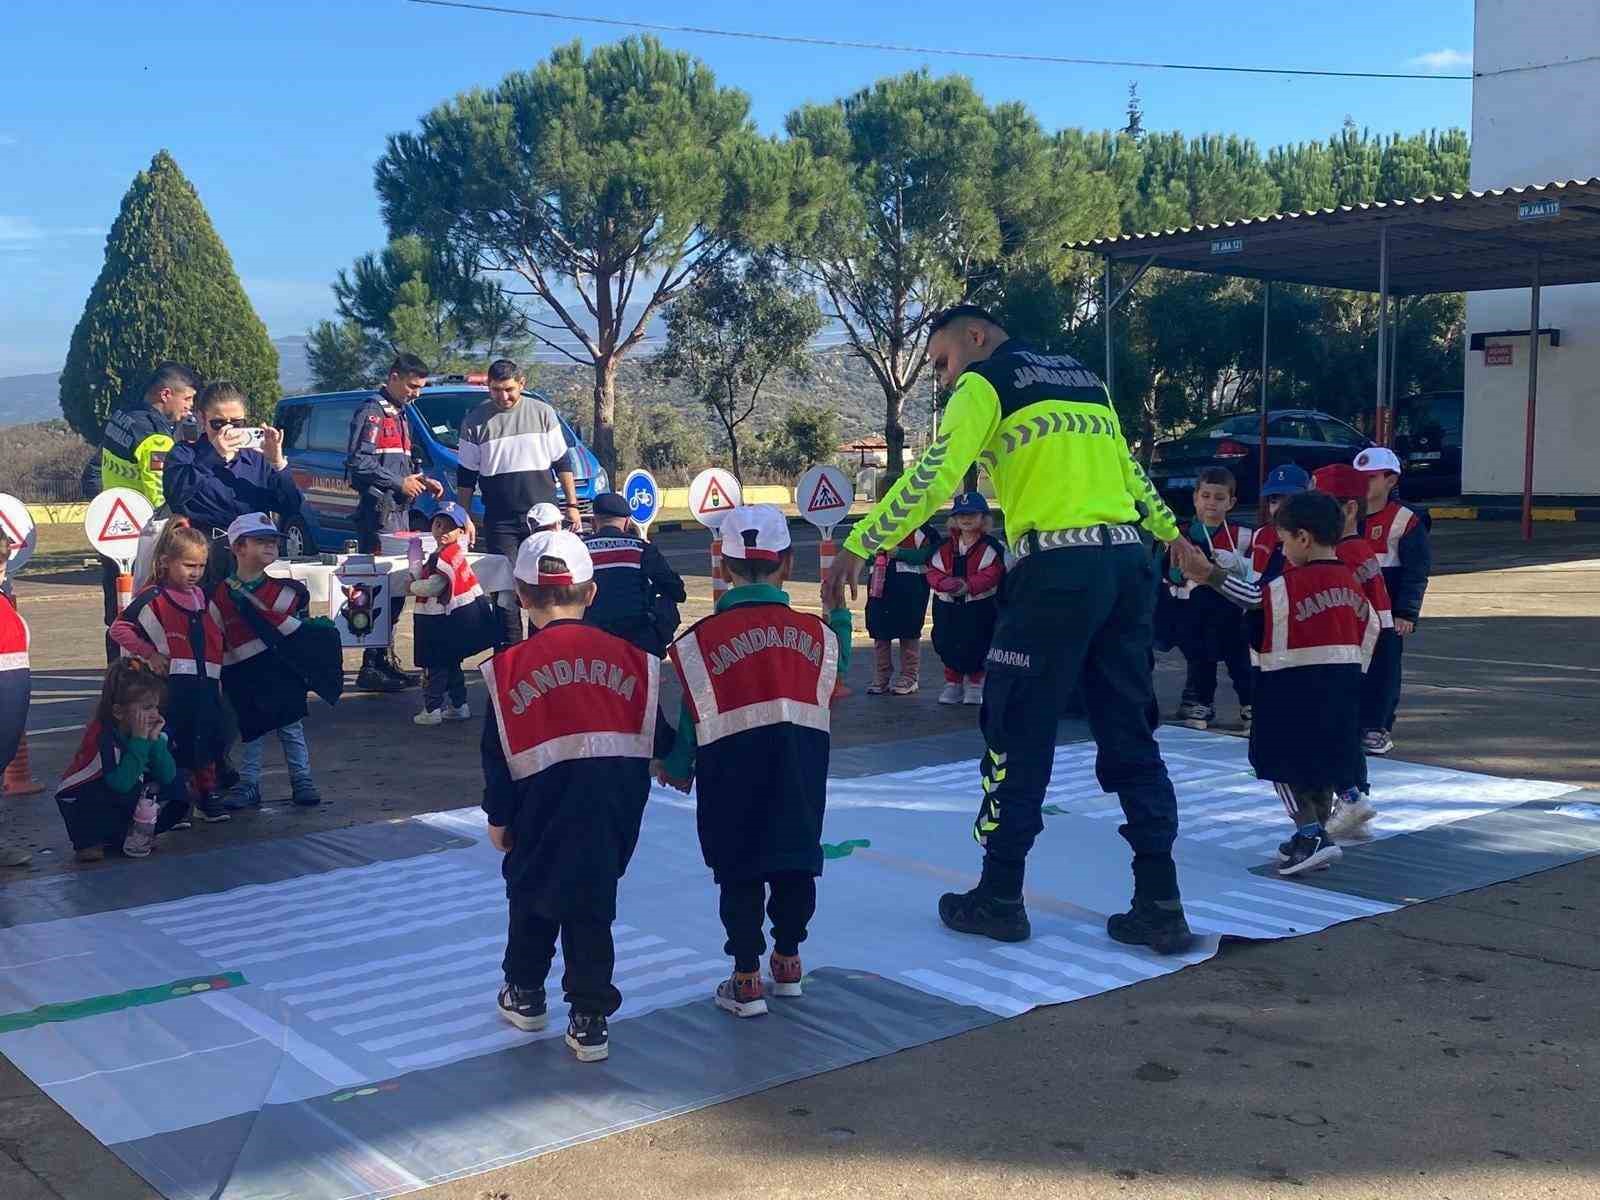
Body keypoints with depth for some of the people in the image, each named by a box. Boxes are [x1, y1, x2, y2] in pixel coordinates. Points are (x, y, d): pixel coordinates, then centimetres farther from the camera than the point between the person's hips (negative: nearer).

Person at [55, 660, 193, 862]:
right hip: (78, 802, -6)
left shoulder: (149, 730, -9)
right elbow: (121, 783, -37)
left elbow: (168, 777, -15)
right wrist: (139, 740, -35)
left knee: (176, 790, -7)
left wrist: (155, 739, -25)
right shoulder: (103, 734, -27)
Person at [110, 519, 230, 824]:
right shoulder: (154, 599, -8)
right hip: (172, 687, -6)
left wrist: (216, 678, 15)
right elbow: (118, 629, -10)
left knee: (207, 741, 12)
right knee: (174, 742, -4)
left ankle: (208, 793, 26)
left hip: (205, 684, 6)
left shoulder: (202, 598, 14)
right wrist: (150, 654, -13)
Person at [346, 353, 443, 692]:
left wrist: (421, 479, 13)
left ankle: (384, 661, 17)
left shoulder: (400, 415, 23)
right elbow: (358, 463, -15)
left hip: (399, 511, 9)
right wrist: (399, 483, -13)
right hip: (379, 511, -9)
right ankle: (372, 667, -9)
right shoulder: (372, 413, -6)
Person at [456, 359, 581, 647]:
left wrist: (572, 505, 6)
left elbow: (563, 463, 9)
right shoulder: (475, 421, 3)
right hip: (500, 522, 0)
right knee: (506, 588, -1)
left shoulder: (542, 413, 4)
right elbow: (466, 476, 8)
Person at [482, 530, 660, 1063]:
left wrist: (498, 818, 9)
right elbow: (647, 742, 4)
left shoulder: (510, 667, -8)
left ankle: (525, 994, 35)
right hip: (613, 810, 1)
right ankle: (589, 1020, 9)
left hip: (542, 808, -1)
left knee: (530, 894, 21)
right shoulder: (629, 658, -2)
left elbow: (498, 754, -3)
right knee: (592, 904, 10)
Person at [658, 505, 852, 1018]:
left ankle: (747, 979, 12)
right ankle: (787, 962, 31)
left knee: (740, 873, 9)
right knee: (796, 864, 18)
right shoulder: (816, 630, 0)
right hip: (802, 773, 3)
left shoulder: (703, 636, -9)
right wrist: (839, 611, 34)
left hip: (733, 774, -2)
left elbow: (695, 712, -3)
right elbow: (834, 678, 20)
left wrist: (675, 764, 14)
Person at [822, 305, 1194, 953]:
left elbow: (931, 478, -10)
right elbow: (1132, 475, 28)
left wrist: (857, 546, -9)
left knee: (1018, 732, 4)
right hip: (1128, 562, 7)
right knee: (1129, 735, 10)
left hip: (1056, 567, -7)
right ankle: (1160, 906, 9)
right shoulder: (1083, 377, 22)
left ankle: (1000, 898, 13)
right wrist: (1175, 537, 39)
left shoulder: (985, 384, 1)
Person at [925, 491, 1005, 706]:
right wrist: (945, 583, -20)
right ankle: (953, 682, 23)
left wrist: (968, 586, -25)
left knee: (976, 646, 1)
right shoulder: (944, 546, 5)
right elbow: (933, 570, 1)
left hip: (980, 605, -3)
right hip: (947, 604, 3)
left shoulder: (991, 547, -5)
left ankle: (975, 683, 20)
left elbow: (992, 574, -15)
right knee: (946, 644, 6)